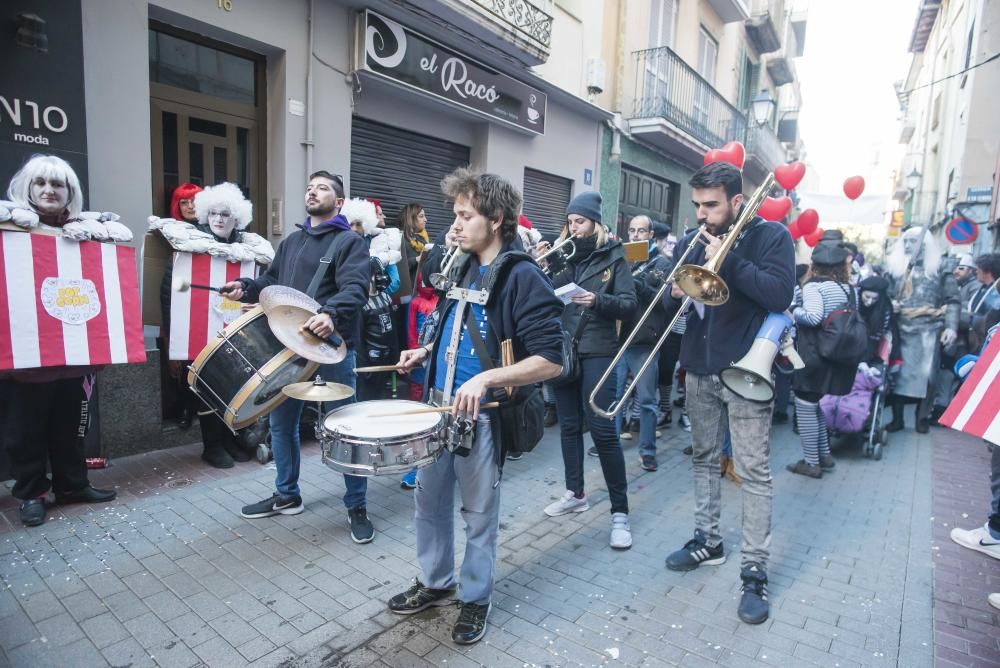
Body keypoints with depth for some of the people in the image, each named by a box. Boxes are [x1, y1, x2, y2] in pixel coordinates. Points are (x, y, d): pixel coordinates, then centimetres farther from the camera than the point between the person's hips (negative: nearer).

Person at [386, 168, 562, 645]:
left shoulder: (522, 277, -16)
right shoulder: (464, 268, 8)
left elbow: (550, 361, -21)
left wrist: (486, 378, -30)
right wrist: (428, 351, 8)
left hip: (482, 414, -7)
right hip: (438, 405, 8)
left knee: (479, 513, 10)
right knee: (429, 500, 18)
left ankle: (475, 598, 32)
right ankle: (435, 583, 40)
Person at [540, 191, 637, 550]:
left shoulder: (613, 256, 0)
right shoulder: (563, 255, 9)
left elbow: (629, 303, -6)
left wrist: (597, 299, -23)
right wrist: (544, 266, -10)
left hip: (597, 352, -4)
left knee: (603, 429, -6)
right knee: (569, 425, 13)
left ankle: (619, 511, 5)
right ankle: (575, 493, 29)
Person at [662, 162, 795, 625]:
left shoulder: (771, 236, -4)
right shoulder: (691, 242, 9)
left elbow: (780, 295, -17)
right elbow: (670, 293, 10)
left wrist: (728, 260, -22)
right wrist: (675, 292, -13)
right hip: (699, 368, 5)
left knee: (753, 471, 0)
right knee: (704, 459, 15)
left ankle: (755, 571, 11)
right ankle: (707, 540, 32)